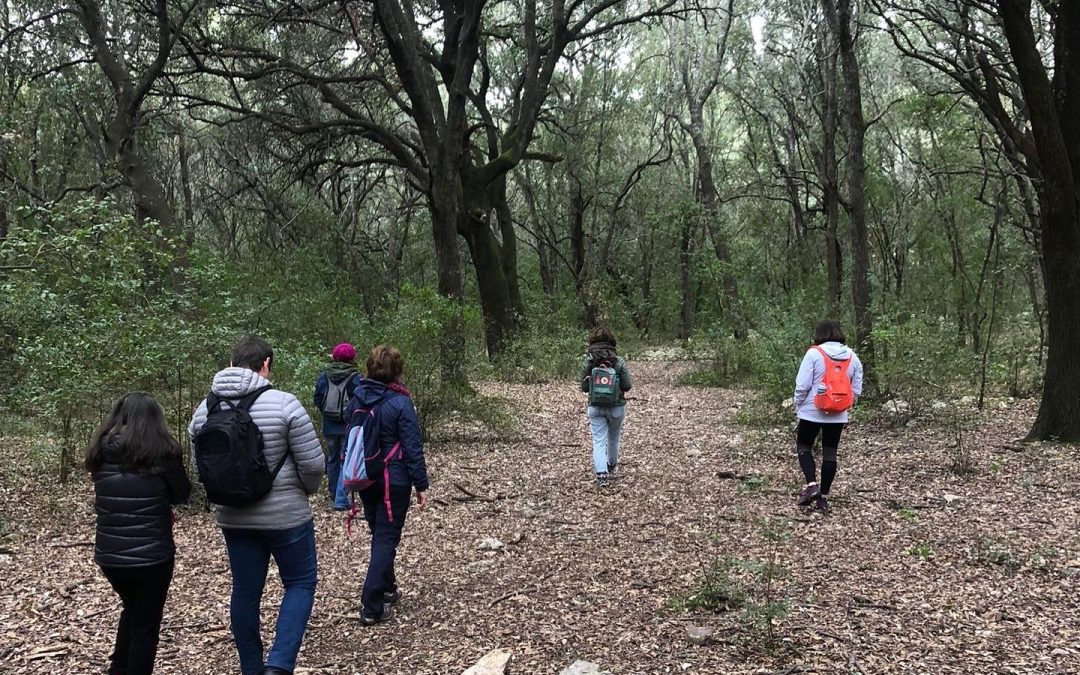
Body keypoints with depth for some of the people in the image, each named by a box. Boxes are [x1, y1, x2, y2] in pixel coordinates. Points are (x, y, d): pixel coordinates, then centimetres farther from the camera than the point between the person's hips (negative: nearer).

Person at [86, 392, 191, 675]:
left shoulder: (101, 451, -1)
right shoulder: (161, 451, -13)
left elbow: (104, 495, 12)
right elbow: (182, 494, -2)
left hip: (108, 554, 5)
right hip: (151, 554, -4)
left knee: (132, 610, 29)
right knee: (146, 623, 12)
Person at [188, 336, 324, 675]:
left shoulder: (204, 410, 0)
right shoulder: (284, 404, -17)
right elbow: (313, 463, -15)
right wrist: (305, 490, 5)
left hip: (233, 518, 5)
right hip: (286, 515, -4)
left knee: (245, 592, 16)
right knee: (300, 582, 12)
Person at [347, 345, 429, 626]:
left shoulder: (357, 398, 1)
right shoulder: (400, 402, -17)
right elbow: (412, 447, -15)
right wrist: (421, 485, -9)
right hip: (394, 481, -6)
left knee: (379, 535, 21)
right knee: (386, 539, 0)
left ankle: (387, 589, 37)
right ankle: (372, 607, -2)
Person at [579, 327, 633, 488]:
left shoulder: (587, 361, -8)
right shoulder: (619, 361, -11)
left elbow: (584, 387, -4)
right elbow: (627, 386, -10)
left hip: (595, 407, 0)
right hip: (616, 406, 1)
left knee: (599, 441, 3)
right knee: (613, 438, 22)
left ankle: (601, 474, -13)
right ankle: (611, 467, 44)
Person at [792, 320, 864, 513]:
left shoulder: (814, 353, -11)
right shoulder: (852, 356, 4)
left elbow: (802, 385, -13)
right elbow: (856, 389, 6)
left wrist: (798, 407, 0)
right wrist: (846, 405, 16)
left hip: (813, 411, -4)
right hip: (838, 415, 4)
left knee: (804, 447, 13)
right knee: (830, 453, 10)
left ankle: (812, 484, -6)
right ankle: (823, 497, 13)